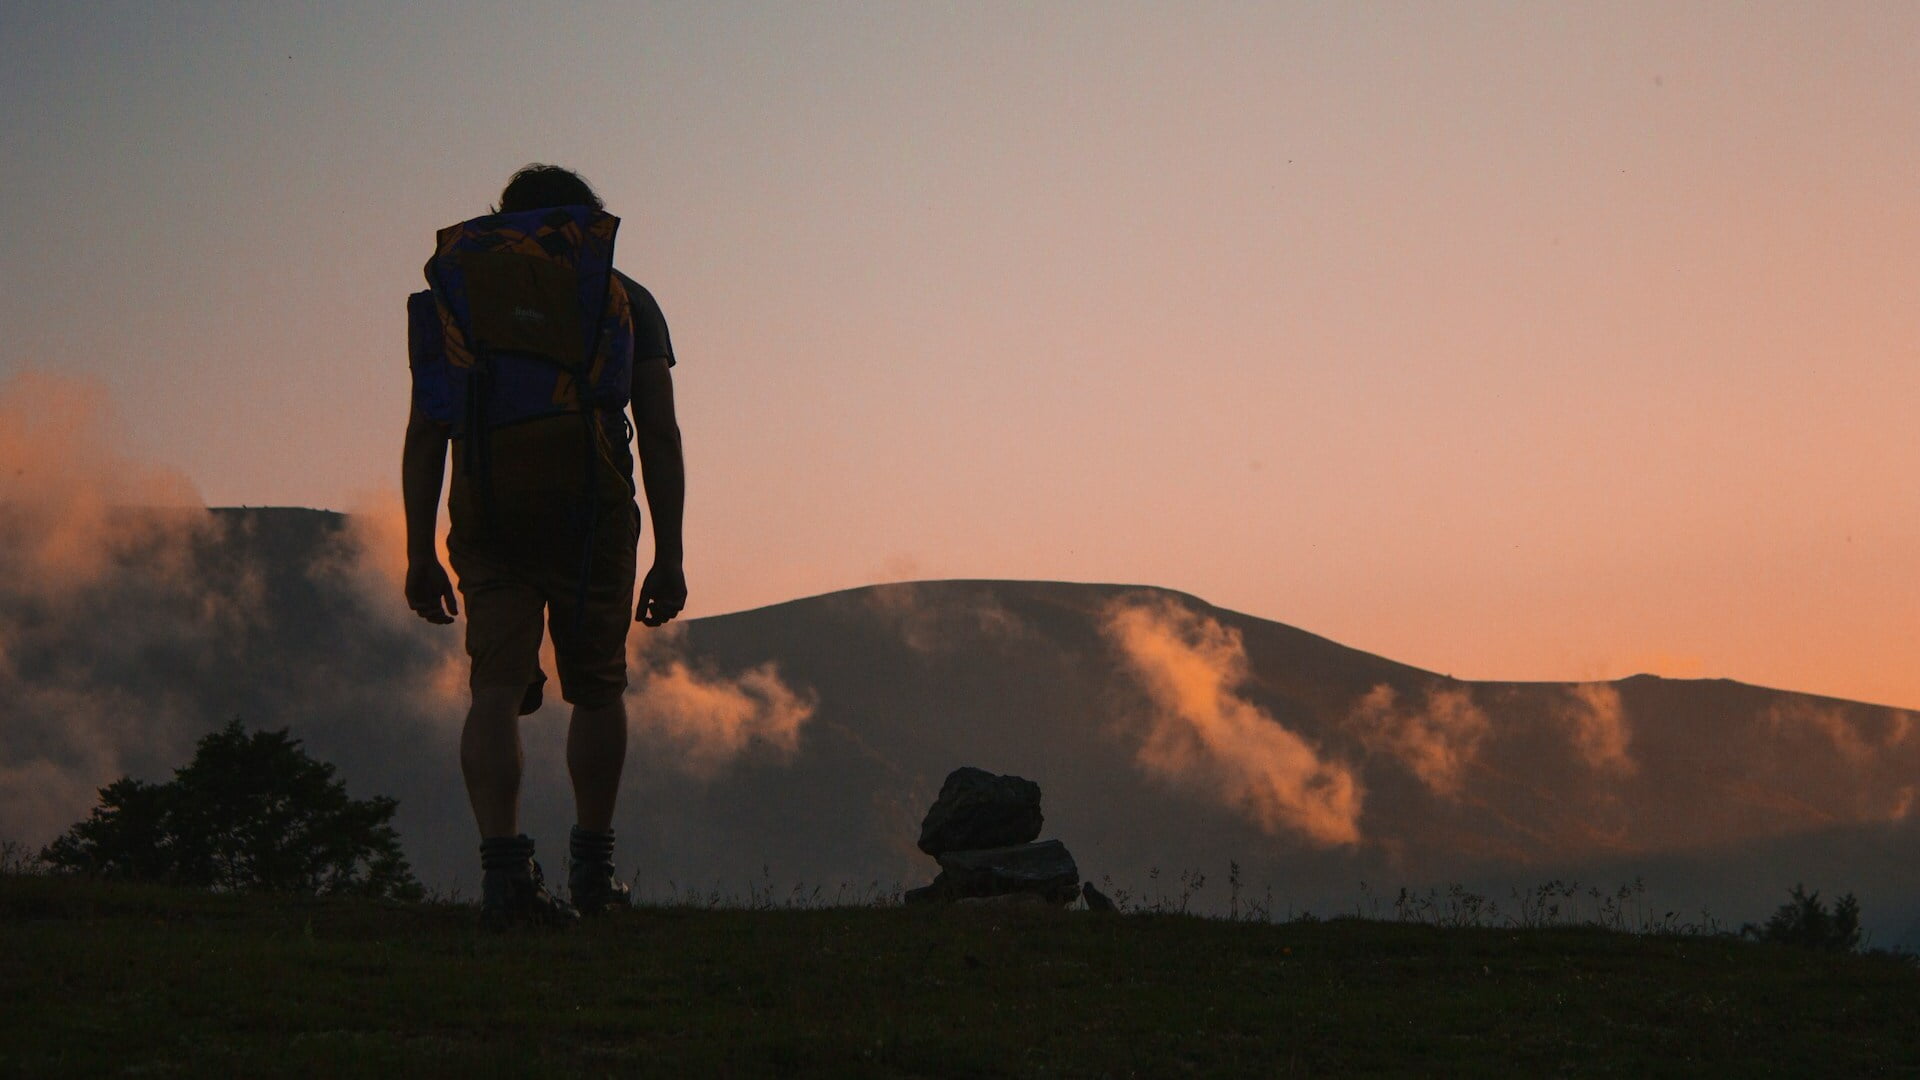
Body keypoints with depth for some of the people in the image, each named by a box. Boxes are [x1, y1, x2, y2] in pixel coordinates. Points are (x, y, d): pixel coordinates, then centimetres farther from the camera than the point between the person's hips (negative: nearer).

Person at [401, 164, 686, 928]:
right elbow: (661, 437, 9)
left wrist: (420, 553, 9)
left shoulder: (455, 292, 18)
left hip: (488, 517, 1)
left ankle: (504, 867, -19)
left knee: (497, 689, -2)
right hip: (591, 510, -1)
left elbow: (425, 435, 10)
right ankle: (592, 868, 22)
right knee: (597, 688, 15)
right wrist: (669, 556, 9)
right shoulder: (626, 298, 16)